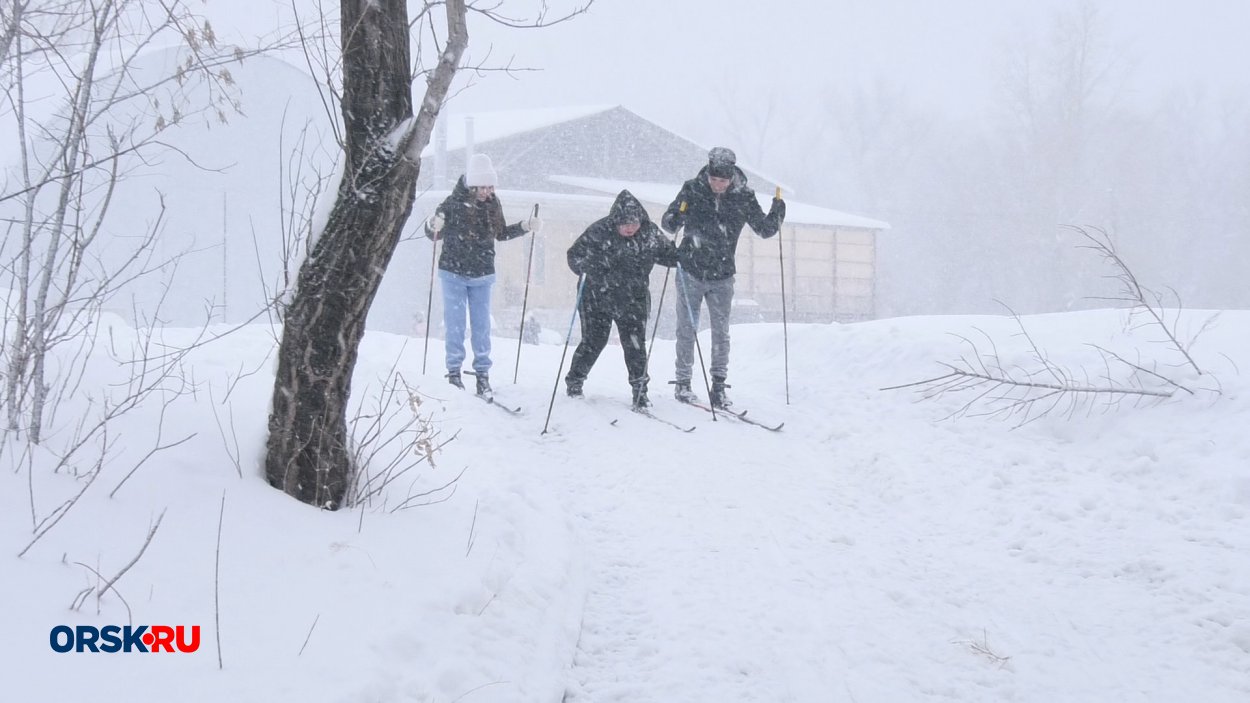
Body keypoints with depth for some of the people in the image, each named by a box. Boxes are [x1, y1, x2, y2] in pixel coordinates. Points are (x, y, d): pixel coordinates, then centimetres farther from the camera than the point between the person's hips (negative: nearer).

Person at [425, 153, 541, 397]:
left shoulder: (493, 204, -1)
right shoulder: (454, 202, -14)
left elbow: (501, 234, 15)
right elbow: (433, 234, -7)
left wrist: (526, 226, 5)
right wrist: (433, 225, -29)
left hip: (482, 275, 3)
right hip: (454, 272, -3)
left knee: (482, 324, 6)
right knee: (455, 324, 1)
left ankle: (483, 373, 12)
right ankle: (454, 370, 12)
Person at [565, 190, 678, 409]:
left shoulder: (650, 233, -6)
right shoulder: (599, 231, -15)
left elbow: (667, 253, 10)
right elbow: (574, 255, -8)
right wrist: (587, 266, -28)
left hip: (633, 300, 2)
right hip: (597, 298, -2)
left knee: (636, 346, -1)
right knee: (593, 342, 5)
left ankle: (640, 390, 12)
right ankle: (574, 381, 27)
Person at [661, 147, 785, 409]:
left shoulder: (744, 197, -5)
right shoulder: (692, 190, -8)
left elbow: (764, 230, 3)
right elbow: (668, 222, -2)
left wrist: (777, 212, -16)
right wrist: (675, 219, -25)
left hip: (722, 277, 1)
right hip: (690, 272, -1)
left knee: (721, 333, 2)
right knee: (687, 330, 6)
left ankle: (718, 387, 10)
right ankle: (682, 382, 17)